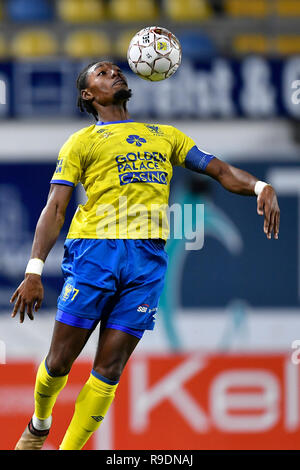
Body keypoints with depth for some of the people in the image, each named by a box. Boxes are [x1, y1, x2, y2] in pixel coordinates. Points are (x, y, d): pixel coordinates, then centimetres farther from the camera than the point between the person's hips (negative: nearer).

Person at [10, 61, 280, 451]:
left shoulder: (164, 135, 24)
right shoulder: (82, 141, 12)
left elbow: (218, 169, 17)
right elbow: (55, 209, 4)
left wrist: (260, 186, -5)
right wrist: (34, 271, -8)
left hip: (148, 258, 3)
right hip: (94, 249, -2)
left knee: (109, 370, -3)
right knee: (60, 362, -1)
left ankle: (68, 451, 3)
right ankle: (39, 426, 26)